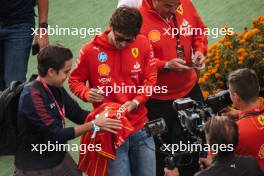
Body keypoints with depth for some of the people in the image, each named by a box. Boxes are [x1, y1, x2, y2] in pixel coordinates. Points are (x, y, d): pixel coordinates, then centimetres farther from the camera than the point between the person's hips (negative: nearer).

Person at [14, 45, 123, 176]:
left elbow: (78, 114, 8)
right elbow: (56, 135, -24)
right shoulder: (32, 96, -24)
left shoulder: (56, 88, 1)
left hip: (60, 158, 7)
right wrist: (94, 125, -22)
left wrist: (103, 115, -9)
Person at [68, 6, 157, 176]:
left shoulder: (143, 44, -3)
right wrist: (87, 93, -18)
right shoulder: (90, 50, -10)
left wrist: (135, 102, -14)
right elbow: (74, 81, 3)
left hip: (140, 128, 3)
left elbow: (150, 79, 2)